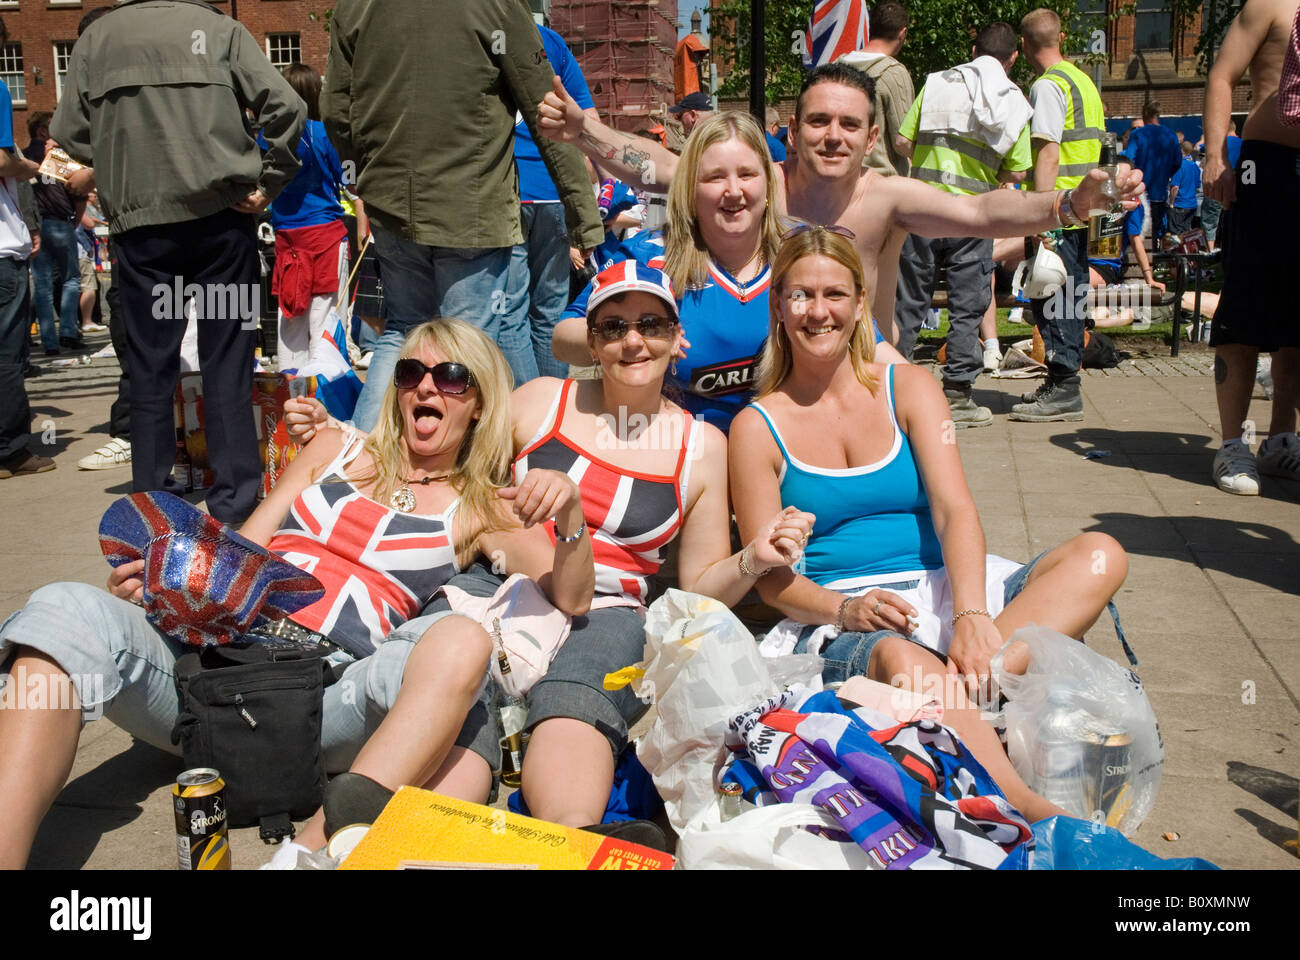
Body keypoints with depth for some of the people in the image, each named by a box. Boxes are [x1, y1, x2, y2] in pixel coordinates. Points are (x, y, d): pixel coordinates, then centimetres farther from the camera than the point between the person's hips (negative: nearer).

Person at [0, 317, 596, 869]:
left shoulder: (480, 506, 18)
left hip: (331, 690, -2)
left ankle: (310, 852, -42)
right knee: (68, 610, -25)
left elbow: (570, 599, 7)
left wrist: (571, 516, -13)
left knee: (461, 642, -34)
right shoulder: (336, 451, 24)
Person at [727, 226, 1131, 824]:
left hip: (940, 589, 4)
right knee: (899, 659, -40)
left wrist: (970, 614, -24)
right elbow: (769, 576, 0)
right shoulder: (758, 428, 4)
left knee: (1099, 555, -19)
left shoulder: (907, 388, 10)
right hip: (838, 622, -4)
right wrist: (844, 608, -22)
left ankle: (966, 686, -37)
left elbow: (955, 509, -4)